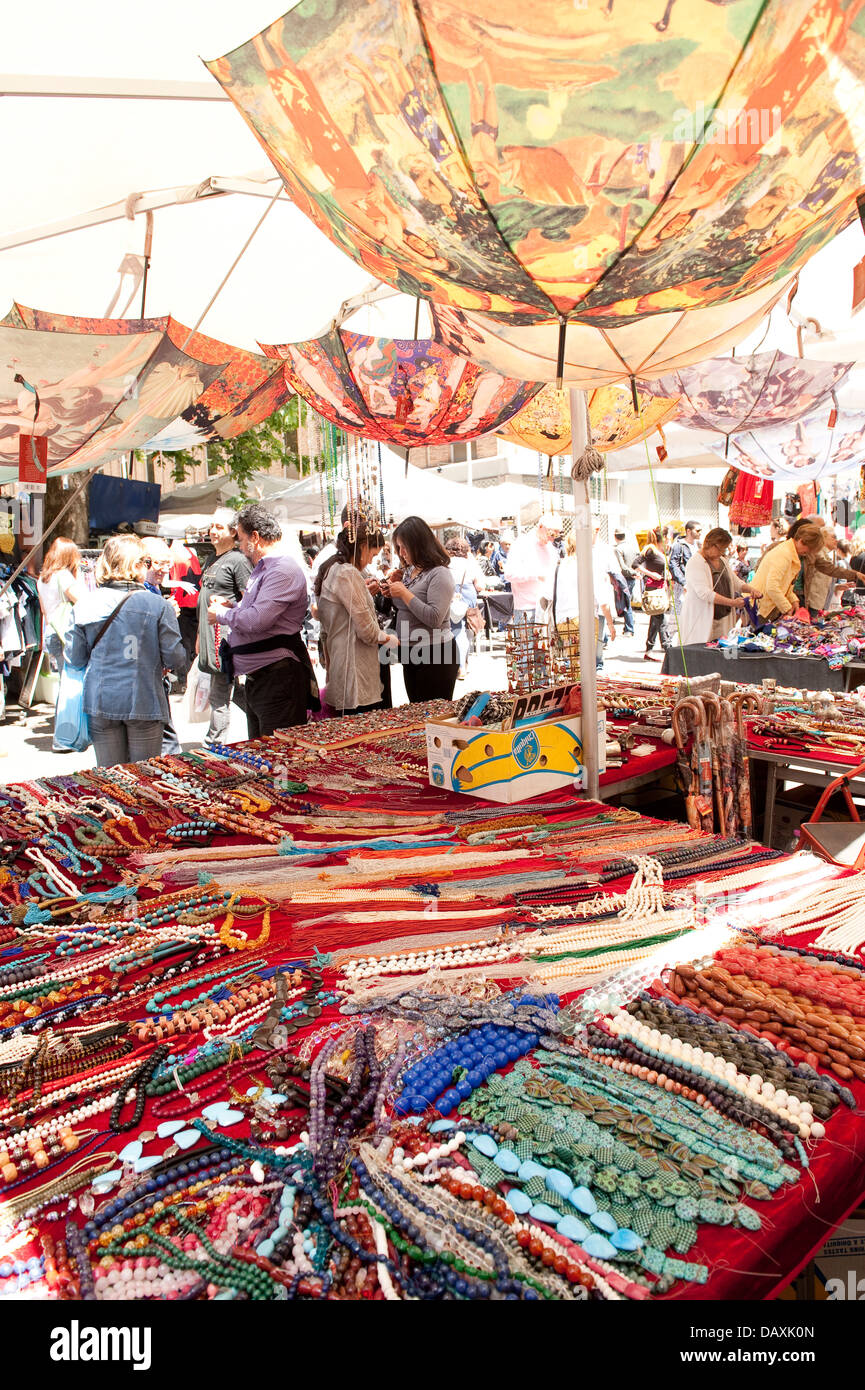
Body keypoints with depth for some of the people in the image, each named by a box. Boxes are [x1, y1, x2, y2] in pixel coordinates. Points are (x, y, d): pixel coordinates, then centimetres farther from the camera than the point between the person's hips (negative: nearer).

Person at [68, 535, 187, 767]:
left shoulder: (87, 605, -1)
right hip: (144, 702, -3)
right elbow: (175, 657, -8)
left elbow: (75, 658, 5)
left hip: (100, 702, 3)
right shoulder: (157, 605, -10)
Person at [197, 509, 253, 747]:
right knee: (216, 693, 12)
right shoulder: (211, 560, 20)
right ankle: (213, 743, 19)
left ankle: (213, 743, -2)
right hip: (209, 635, 9)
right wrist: (200, 635, 25)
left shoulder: (238, 560, -8)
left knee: (220, 695, -7)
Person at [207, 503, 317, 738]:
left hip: (278, 678, -11)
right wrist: (230, 606, 12)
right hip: (256, 678, 11)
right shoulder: (262, 570, 19)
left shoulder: (284, 571, -16)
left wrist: (222, 615, -9)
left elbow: (258, 620, -26)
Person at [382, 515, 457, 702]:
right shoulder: (409, 571, 11)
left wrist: (404, 593, -19)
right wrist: (392, 595, 3)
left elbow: (434, 618, -24)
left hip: (434, 656, -9)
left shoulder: (439, 574, -14)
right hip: (411, 654, 9)